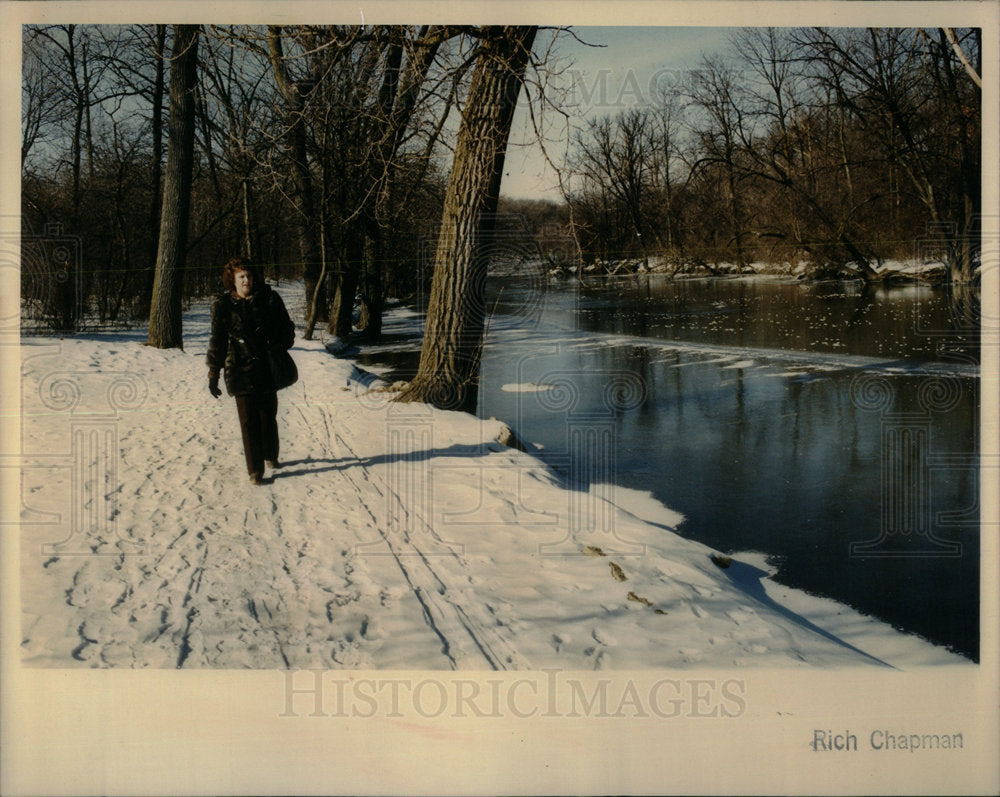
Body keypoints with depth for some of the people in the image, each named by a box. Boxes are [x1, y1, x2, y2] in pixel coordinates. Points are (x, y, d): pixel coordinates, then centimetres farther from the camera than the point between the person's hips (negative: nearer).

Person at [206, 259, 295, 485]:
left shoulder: (269, 299, 0)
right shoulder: (223, 305, -1)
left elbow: (286, 329, 9)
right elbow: (217, 340, 3)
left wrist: (279, 347, -7)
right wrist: (213, 373, 2)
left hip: (267, 368, 1)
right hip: (240, 370, -1)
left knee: (268, 415, 13)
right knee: (249, 421, -2)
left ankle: (271, 455, 38)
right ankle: (255, 470, 5)